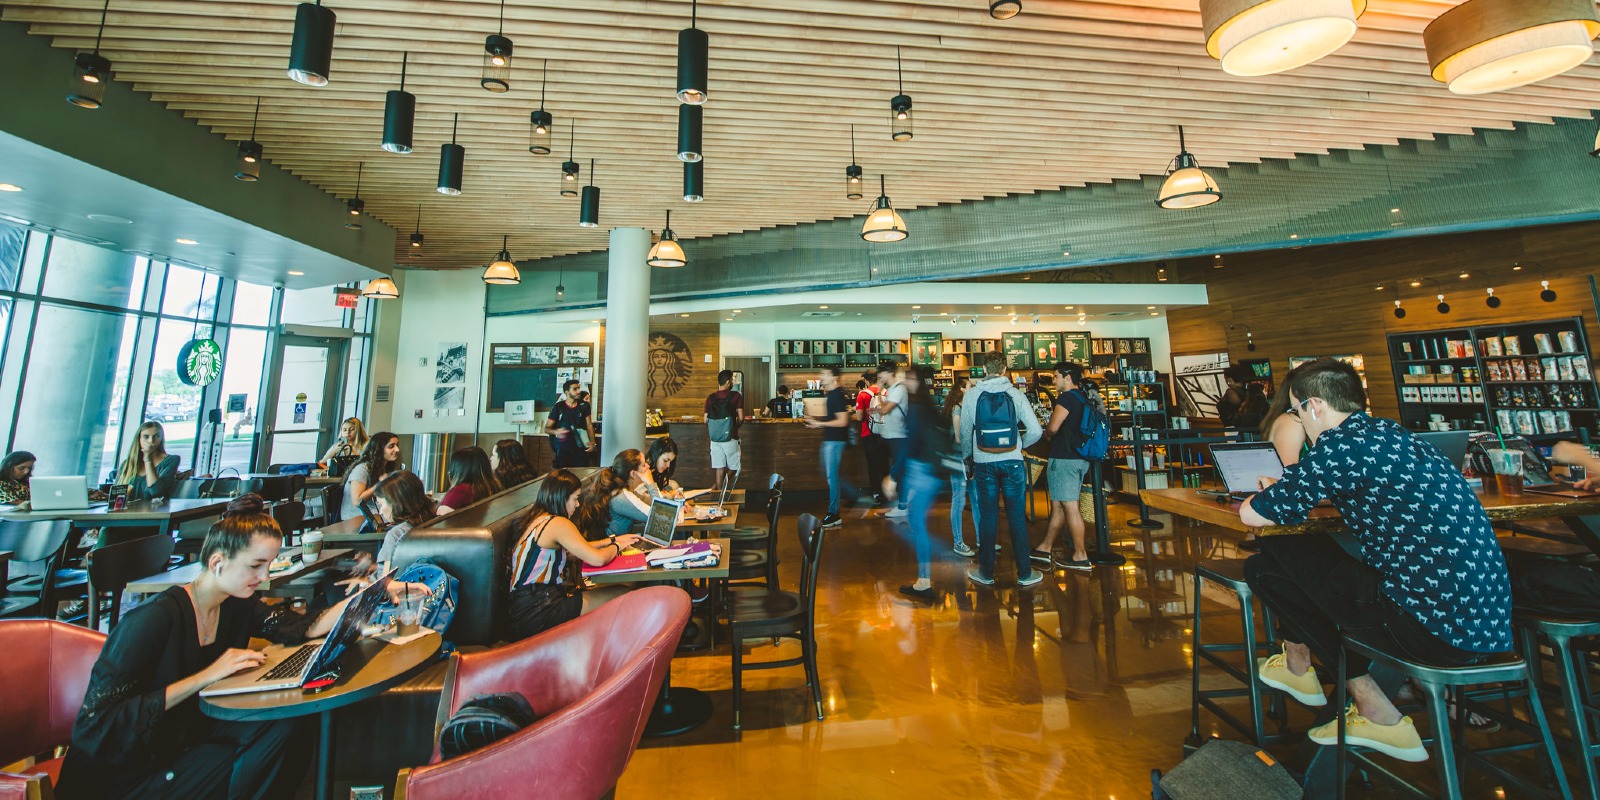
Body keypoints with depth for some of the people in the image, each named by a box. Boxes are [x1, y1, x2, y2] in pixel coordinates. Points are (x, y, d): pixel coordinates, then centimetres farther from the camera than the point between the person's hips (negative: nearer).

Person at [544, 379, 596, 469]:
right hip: (563, 449, -1)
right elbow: (546, 428, 4)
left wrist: (592, 442, -6)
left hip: (580, 448, 1)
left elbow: (589, 425, 8)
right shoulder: (558, 407, -1)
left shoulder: (584, 406, 5)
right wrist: (556, 432, -18)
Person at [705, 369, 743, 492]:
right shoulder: (736, 396, -6)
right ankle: (718, 484, -8)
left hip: (715, 438, 4)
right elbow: (741, 418, -9)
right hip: (730, 437, -3)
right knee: (734, 467, 10)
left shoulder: (710, 398, 3)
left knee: (719, 468, 11)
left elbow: (706, 420, 3)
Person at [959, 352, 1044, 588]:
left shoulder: (971, 395, -2)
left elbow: (965, 432, 3)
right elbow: (1036, 430, -6)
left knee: (988, 518, 9)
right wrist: (1020, 445, 14)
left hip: (984, 463, 0)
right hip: (1012, 462, 0)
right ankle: (1024, 574, 17)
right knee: (1017, 517, 8)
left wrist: (968, 456, 19)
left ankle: (986, 573, 18)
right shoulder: (1016, 394, -3)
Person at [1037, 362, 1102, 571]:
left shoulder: (1067, 397, -14)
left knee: (1070, 507, -3)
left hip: (1064, 458, -10)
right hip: (1080, 458, 10)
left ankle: (1081, 557, 3)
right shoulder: (1086, 397, 13)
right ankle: (1045, 548, 23)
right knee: (1058, 505, 14)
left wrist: (1048, 434, 2)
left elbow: (1053, 427, -19)